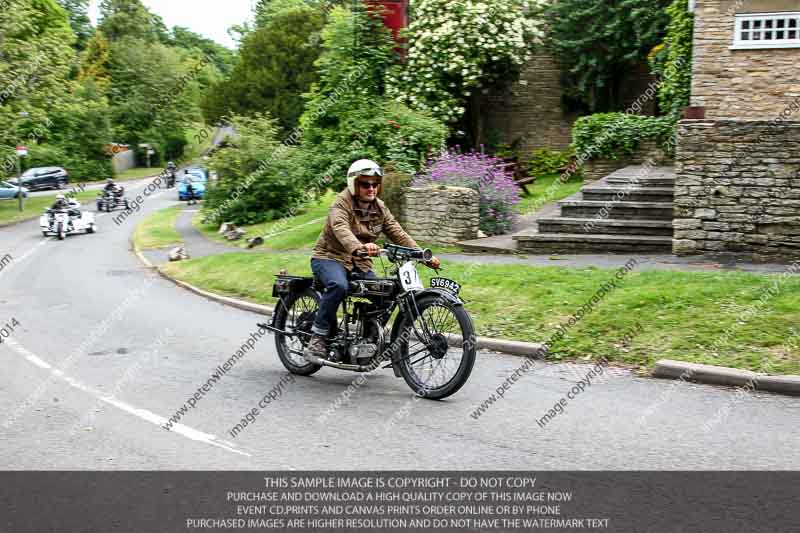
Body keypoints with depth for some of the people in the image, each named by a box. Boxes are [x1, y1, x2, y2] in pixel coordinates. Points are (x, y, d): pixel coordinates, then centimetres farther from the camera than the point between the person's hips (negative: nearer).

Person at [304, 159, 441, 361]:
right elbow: (341, 229, -34)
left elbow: (398, 233, 1)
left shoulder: (379, 208, 7)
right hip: (330, 257, -6)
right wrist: (358, 247, -55)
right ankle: (318, 339, -25)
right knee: (339, 286, -36)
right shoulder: (342, 204, -14)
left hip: (359, 263, 6)